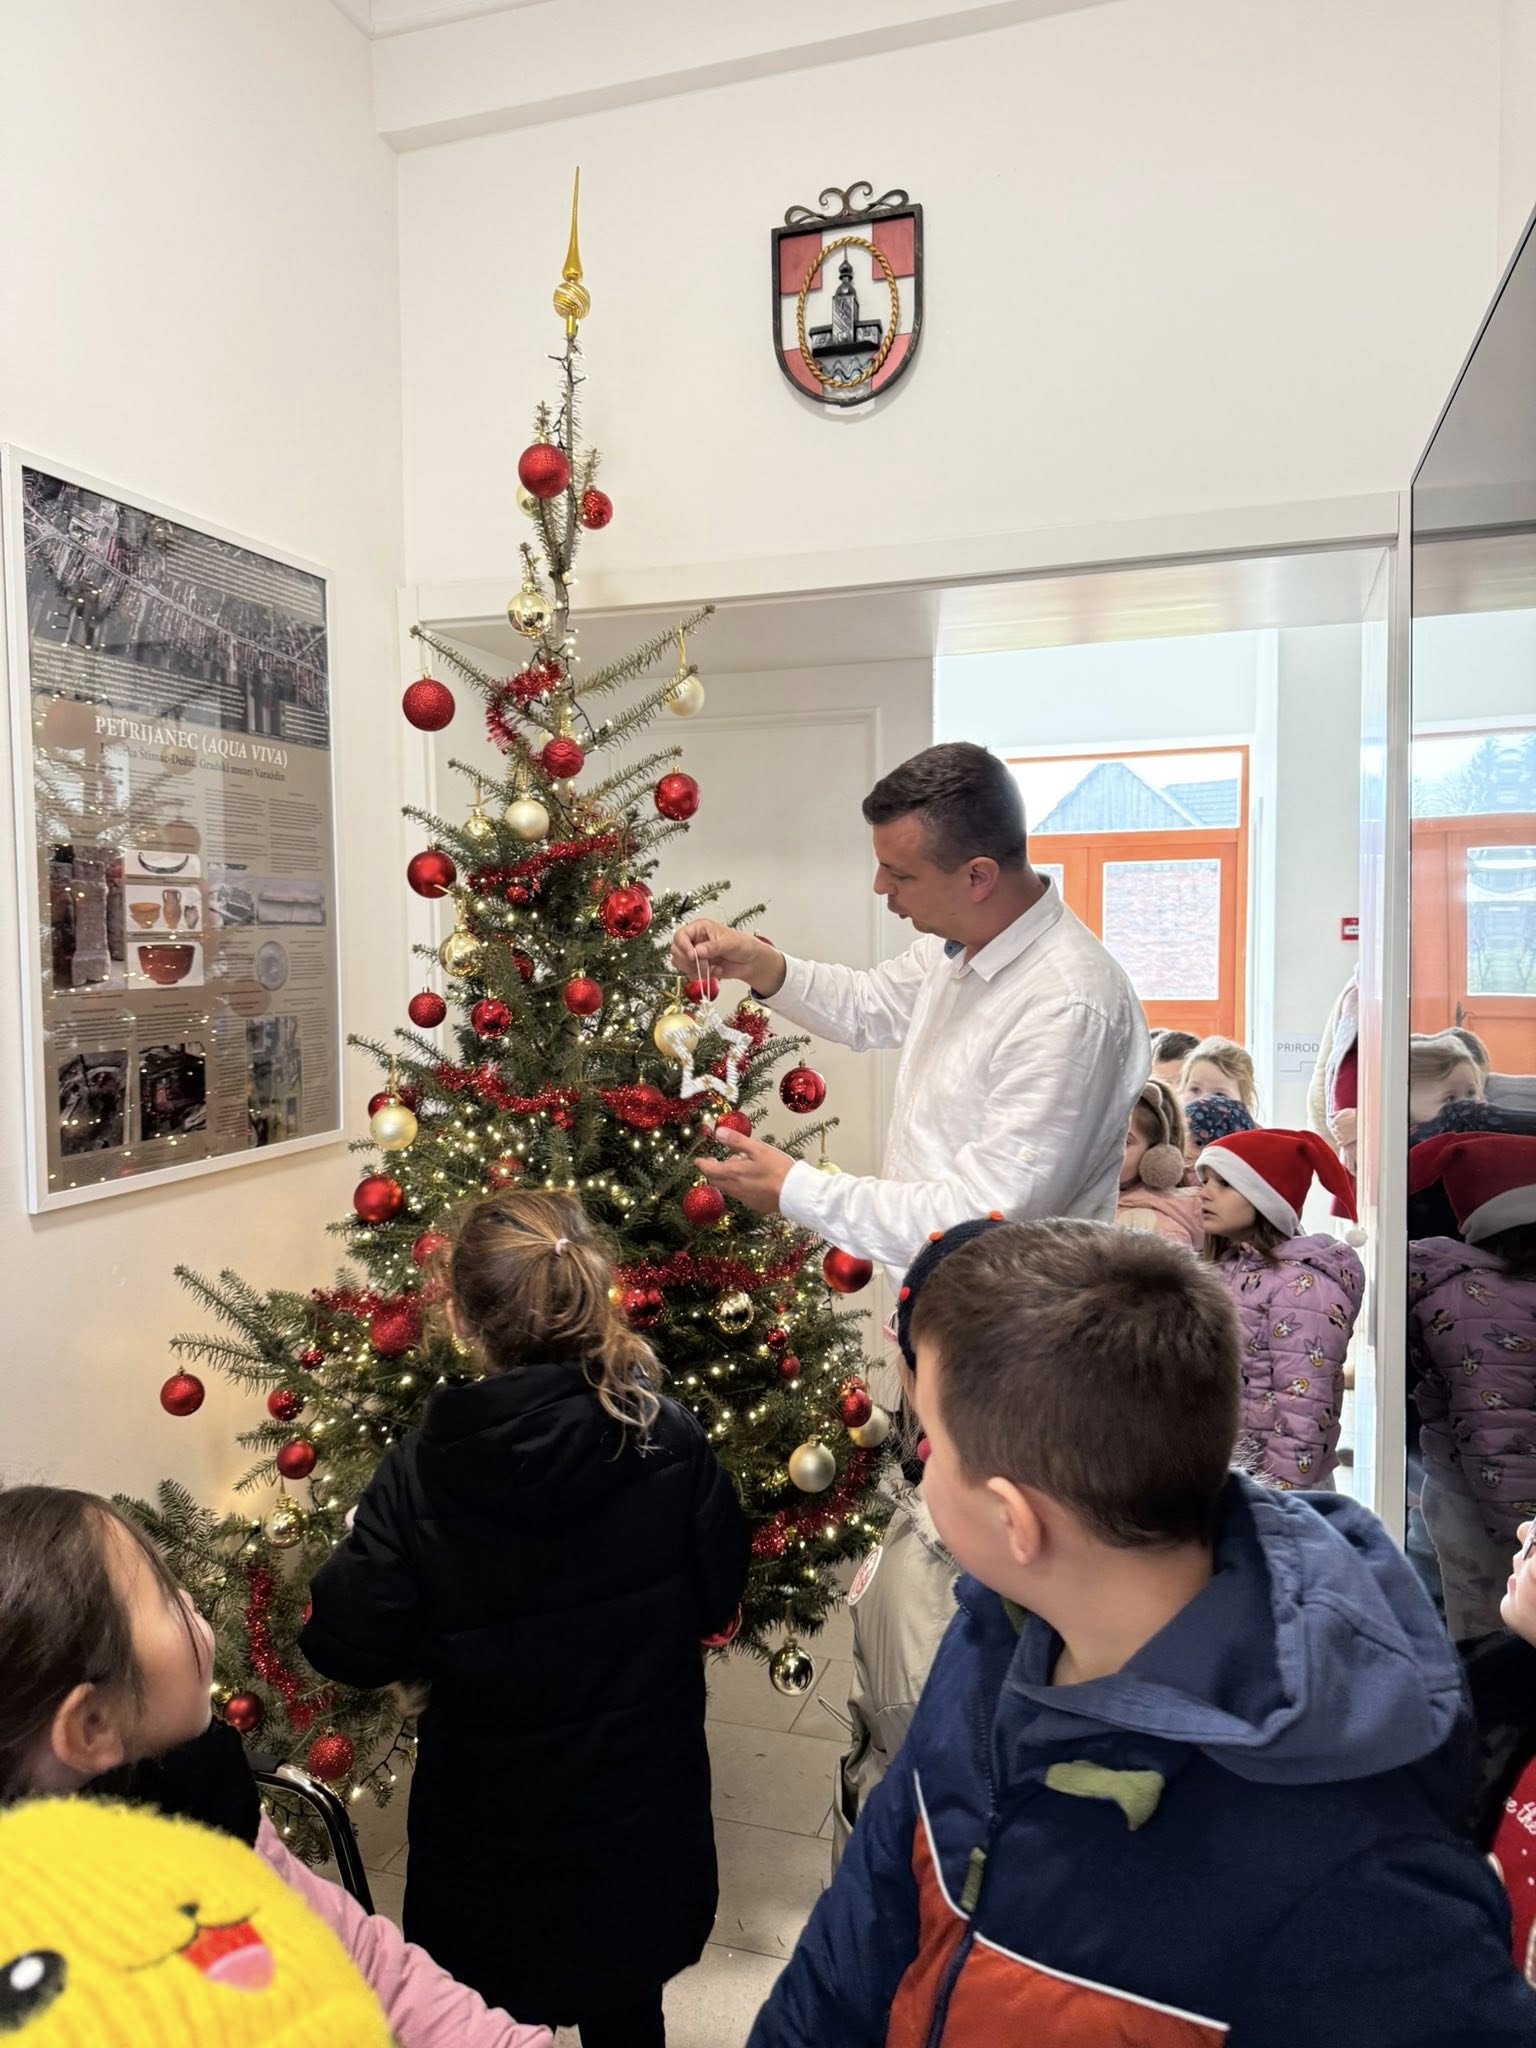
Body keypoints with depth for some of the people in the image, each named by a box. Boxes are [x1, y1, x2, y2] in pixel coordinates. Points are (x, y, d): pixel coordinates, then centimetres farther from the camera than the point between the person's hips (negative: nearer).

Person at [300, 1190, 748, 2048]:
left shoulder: (421, 1471, -23)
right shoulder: (671, 1438, -19)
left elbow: (351, 1648, -14)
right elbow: (719, 1597, -7)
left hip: (488, 1817, -1)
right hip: (639, 1805, 2)